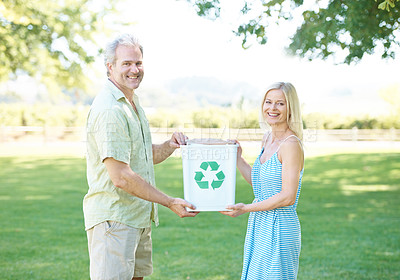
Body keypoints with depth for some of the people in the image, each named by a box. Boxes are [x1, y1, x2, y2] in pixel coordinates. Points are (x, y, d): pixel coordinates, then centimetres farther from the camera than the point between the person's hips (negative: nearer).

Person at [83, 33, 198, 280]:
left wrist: (170, 146, 0)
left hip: (139, 217, 10)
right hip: (113, 219, -10)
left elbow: (148, 157, 22)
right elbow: (121, 177, -24)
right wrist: (170, 202, -18)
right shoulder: (109, 110, -19)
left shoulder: (133, 104, 15)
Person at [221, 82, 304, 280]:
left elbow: (287, 197, -20)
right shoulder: (267, 140, 9)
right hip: (260, 226, 9)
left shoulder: (291, 144, -18)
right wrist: (237, 158, 13)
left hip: (279, 228, -9)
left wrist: (246, 208, -16)